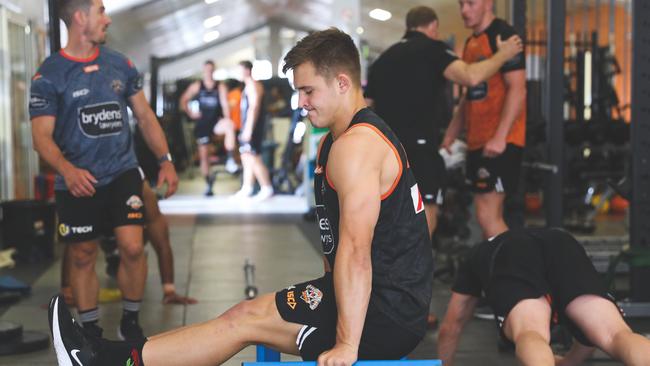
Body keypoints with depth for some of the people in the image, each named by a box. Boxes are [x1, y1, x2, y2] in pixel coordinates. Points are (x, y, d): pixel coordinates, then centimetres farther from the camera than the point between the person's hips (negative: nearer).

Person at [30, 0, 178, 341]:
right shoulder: (49, 75, -6)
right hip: (79, 182, -2)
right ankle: (90, 331, 22)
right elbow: (42, 136, -10)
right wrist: (67, 168, -29)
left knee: (132, 247, -10)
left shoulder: (120, 64, 6)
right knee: (82, 258, 6)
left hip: (122, 172, 2)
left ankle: (130, 322, 10)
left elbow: (145, 115, 13)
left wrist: (165, 160, 3)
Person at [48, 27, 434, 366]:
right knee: (249, 315, 7)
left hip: (388, 313, -10)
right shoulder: (366, 134, 16)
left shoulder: (357, 144, -19)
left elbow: (355, 252, -25)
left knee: (246, 318, -7)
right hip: (391, 296, 10)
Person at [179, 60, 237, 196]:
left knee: (229, 124, -36)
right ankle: (208, 184, 14)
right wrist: (190, 113, -5)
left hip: (216, 122, -1)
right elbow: (183, 100, 9)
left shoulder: (220, 87, 1)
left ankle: (230, 159, -33)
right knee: (203, 154, 1)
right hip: (202, 123, 1)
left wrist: (226, 121, -18)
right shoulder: (197, 86, 5)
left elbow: (225, 104, -6)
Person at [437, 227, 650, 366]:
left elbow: (450, 327, 49)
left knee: (530, 335, -29)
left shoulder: (480, 255, 47)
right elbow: (597, 325, 54)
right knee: (614, 334, -19)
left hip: (510, 257, -1)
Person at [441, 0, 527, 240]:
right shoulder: (471, 42, 18)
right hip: (478, 141, 9)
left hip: (499, 142, -9)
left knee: (487, 215, -12)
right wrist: (450, 135, 18)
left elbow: (517, 90, -17)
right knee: (491, 216, 11)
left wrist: (500, 137, -25)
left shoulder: (503, 36, -9)